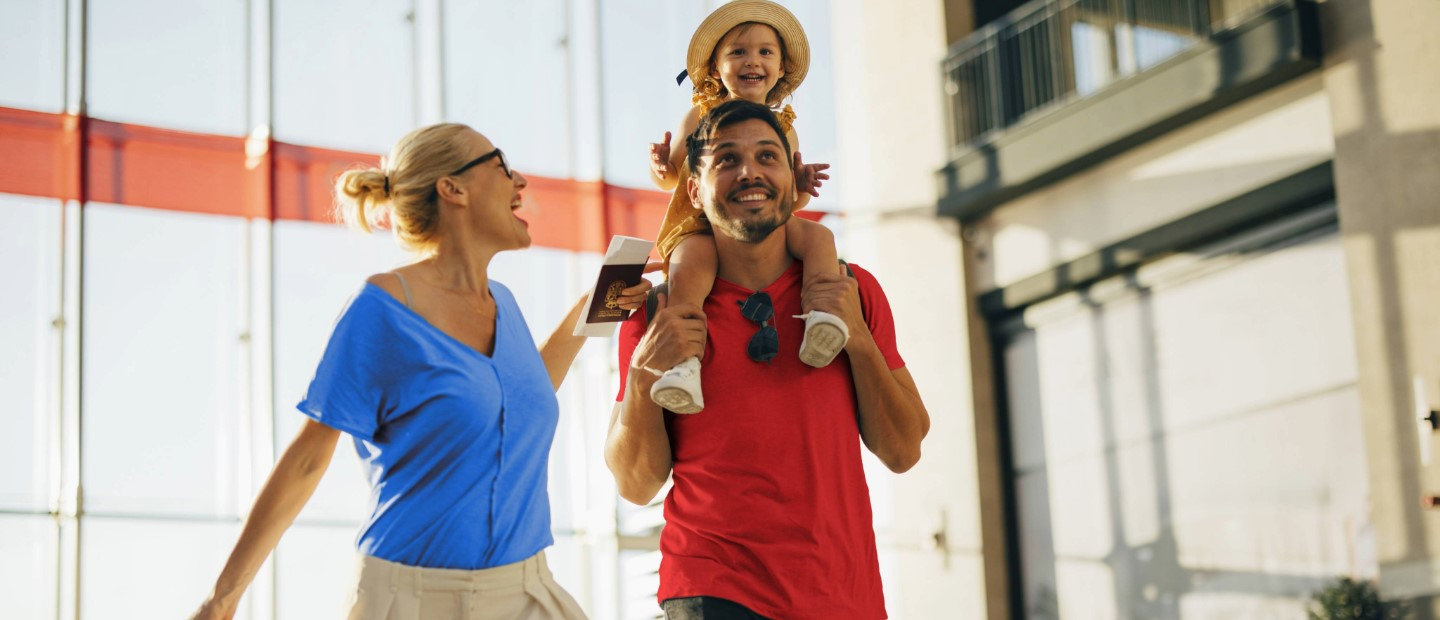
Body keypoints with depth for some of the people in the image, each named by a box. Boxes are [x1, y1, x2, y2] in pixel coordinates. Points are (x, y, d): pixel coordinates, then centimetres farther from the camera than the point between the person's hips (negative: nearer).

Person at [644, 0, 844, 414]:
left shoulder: (785, 128, 18)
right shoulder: (700, 117, 12)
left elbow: (791, 200, 22)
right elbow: (673, 177, 13)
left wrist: (805, 182, -2)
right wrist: (661, 166, -12)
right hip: (702, 223, -3)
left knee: (818, 236, -24)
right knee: (689, 262, -38)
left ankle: (821, 316, -43)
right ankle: (683, 358, -50)